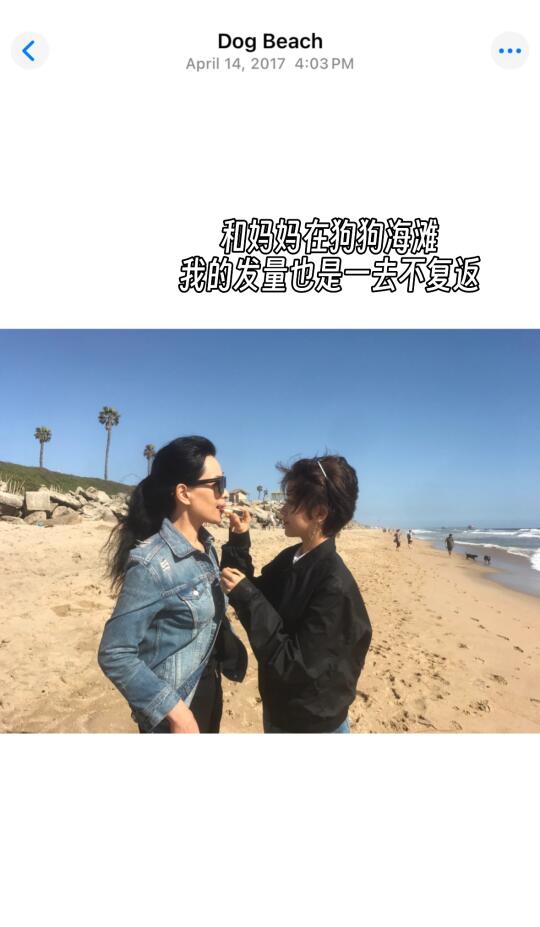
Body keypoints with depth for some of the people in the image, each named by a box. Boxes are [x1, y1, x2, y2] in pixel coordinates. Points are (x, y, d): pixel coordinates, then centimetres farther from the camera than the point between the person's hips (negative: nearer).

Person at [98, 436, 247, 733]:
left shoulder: (205, 545, -2)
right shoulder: (152, 563, -26)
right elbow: (115, 655, -23)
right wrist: (175, 712, -21)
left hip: (209, 689, 8)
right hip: (176, 702, -8)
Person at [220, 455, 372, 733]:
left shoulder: (334, 586, -28)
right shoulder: (289, 558, -5)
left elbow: (294, 664, -27)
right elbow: (254, 594, 2)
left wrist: (245, 595, -28)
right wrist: (239, 541, -8)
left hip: (313, 723, -6)